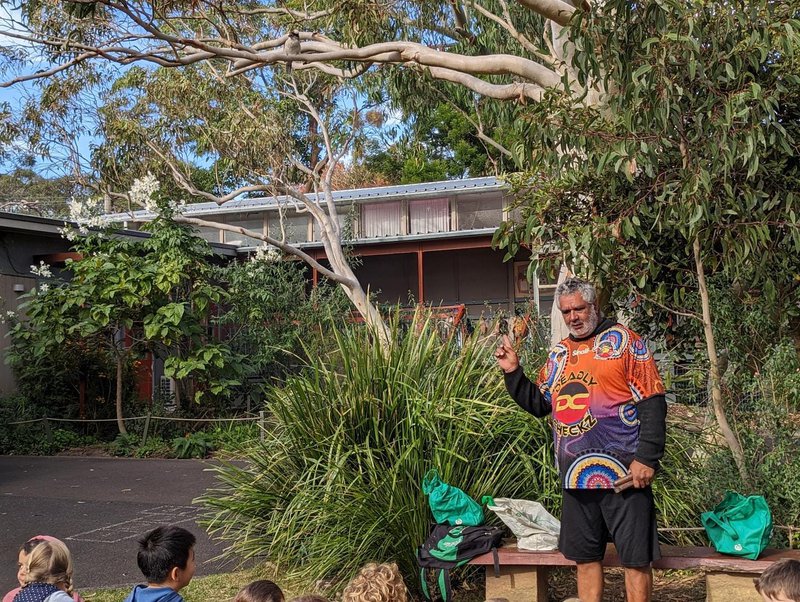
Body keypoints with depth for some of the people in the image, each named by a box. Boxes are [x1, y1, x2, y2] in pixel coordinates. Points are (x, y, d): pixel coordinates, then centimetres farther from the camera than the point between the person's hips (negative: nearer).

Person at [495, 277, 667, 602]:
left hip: (622, 474, -6)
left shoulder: (622, 340, -4)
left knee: (635, 558, 0)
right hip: (577, 476, 6)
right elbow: (538, 404, 19)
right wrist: (513, 372, 5)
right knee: (585, 557, 14)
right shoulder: (558, 354, 15)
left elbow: (652, 402, -9)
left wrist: (646, 459, -16)